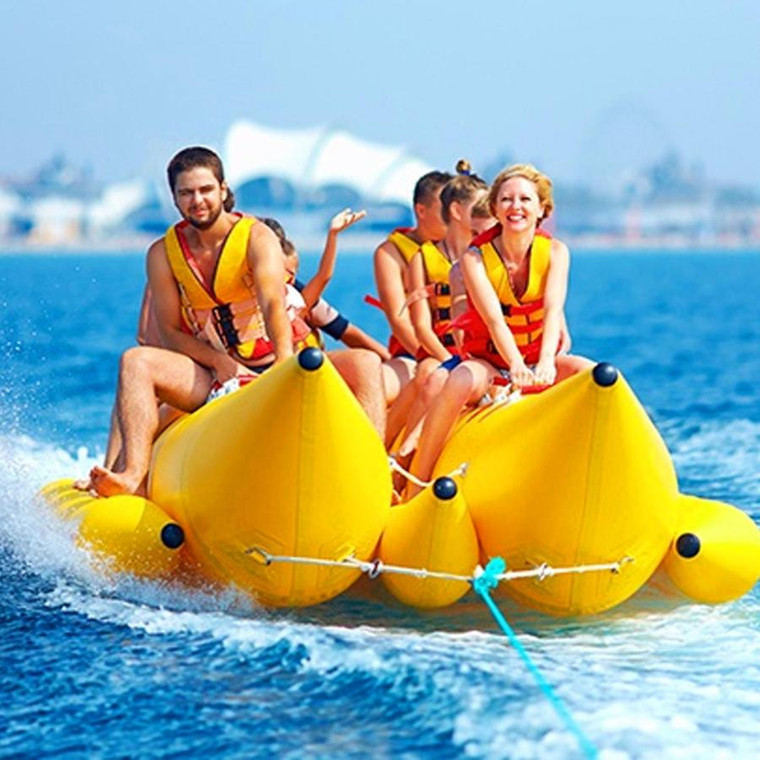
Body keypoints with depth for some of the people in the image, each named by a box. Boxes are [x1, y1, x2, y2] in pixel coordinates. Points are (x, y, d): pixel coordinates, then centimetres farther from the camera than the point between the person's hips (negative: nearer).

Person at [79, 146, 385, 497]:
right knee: (135, 361, -23)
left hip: (276, 367, -1)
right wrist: (221, 363, -19)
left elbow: (273, 305, -23)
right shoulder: (162, 254, 2)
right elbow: (169, 333, -1)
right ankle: (133, 474, -40)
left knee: (364, 363, -25)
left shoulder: (257, 237, -7)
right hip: (215, 379, 2)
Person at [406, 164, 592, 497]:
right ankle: (415, 487, -31)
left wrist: (546, 363, -42)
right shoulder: (476, 257, -12)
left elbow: (553, 311, -22)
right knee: (460, 381, -37)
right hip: (489, 362, -2)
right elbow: (494, 318, -27)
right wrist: (516, 366, -46)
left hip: (537, 363, 2)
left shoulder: (555, 252, -6)